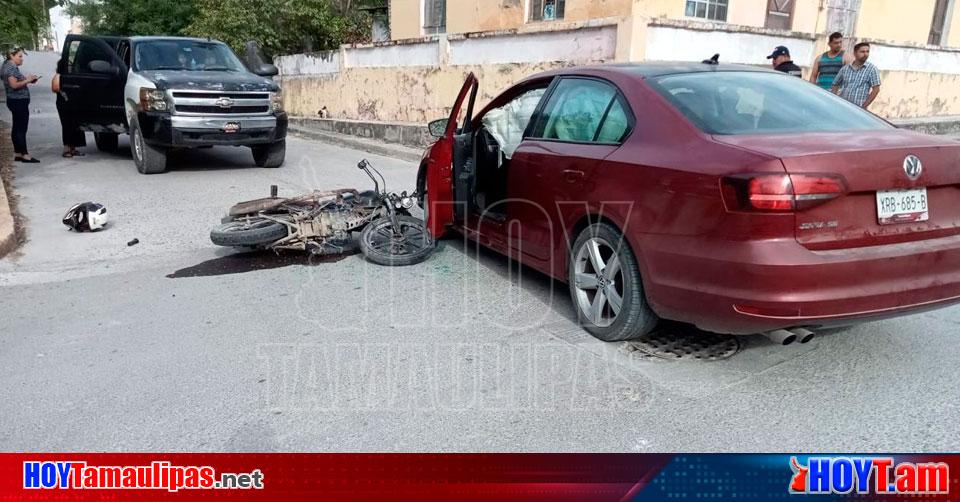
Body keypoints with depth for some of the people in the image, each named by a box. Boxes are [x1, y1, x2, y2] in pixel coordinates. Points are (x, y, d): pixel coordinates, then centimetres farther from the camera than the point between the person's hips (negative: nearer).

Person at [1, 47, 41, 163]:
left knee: (16, 128, 12)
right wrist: (28, 80, -13)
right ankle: (25, 155, -8)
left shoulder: (13, 67, 16)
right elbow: (14, 85, -21)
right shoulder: (10, 67, -13)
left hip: (16, 101, 10)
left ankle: (17, 153, 17)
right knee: (21, 128, -9)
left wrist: (28, 79, 5)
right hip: (18, 101, -10)